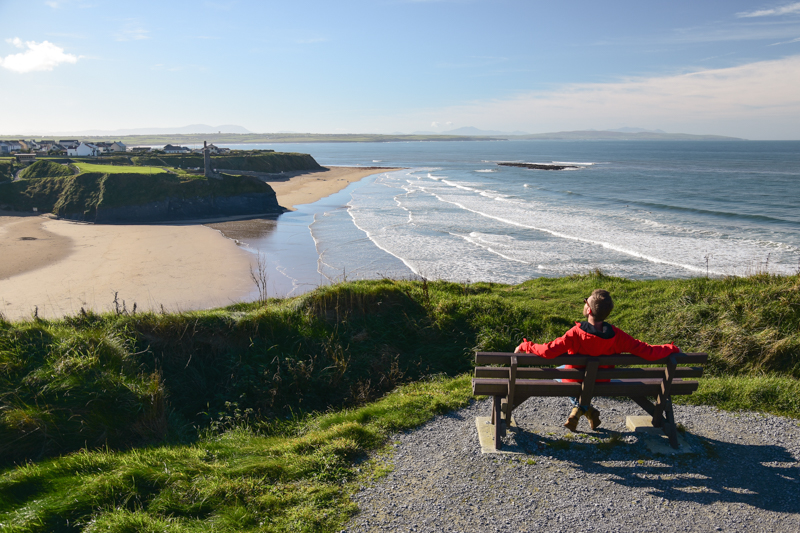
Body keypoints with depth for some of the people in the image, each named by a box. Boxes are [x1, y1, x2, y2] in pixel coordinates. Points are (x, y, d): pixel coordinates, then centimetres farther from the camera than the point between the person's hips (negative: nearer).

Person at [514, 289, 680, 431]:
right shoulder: (616, 336, -26)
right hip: (601, 383, 4)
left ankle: (580, 406, 12)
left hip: (576, 381, -3)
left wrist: (525, 346, -23)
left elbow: (548, 351, -39)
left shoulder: (576, 333, -35)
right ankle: (583, 407, 22)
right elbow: (647, 352, -23)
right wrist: (672, 348, -5)